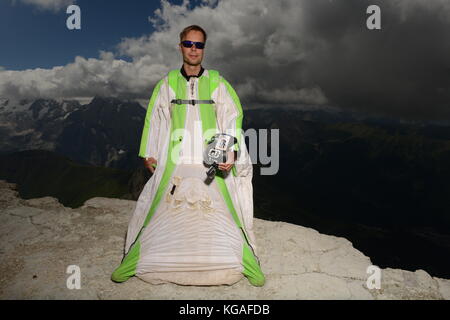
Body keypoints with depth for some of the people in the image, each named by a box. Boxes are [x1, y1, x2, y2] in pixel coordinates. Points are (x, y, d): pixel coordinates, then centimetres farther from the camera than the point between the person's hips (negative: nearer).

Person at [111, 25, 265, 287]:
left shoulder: (217, 83, 5)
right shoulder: (168, 83, 9)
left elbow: (232, 118, -2)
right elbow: (155, 119, 12)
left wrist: (230, 151, -15)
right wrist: (149, 153, 10)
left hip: (212, 161, -1)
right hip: (174, 161, 1)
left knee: (227, 212, 1)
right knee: (156, 212, 7)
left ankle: (248, 261, 20)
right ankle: (133, 261, 25)